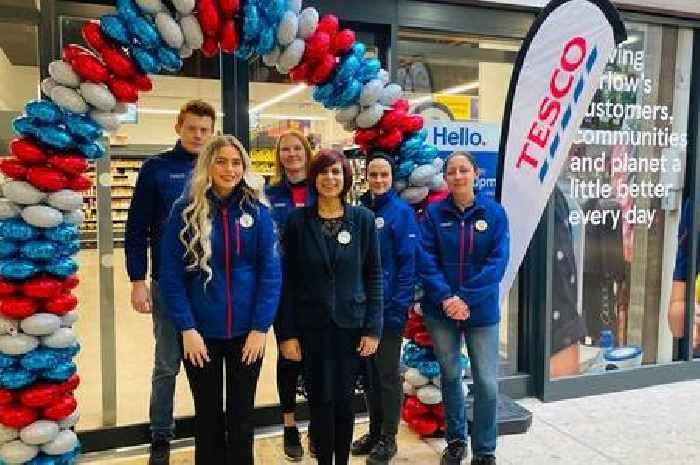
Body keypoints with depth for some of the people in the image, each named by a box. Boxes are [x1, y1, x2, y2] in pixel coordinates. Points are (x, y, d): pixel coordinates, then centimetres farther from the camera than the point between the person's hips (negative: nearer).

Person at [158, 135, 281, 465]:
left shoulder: (257, 212, -2)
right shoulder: (185, 211, -4)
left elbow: (271, 273, -4)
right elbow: (171, 275, -6)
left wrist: (260, 327, -10)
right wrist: (186, 329, -12)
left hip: (246, 332, 1)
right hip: (200, 332, 0)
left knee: (242, 415, 14)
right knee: (208, 416, 14)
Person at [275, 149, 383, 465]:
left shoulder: (363, 219, 0)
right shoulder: (297, 221, -3)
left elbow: (374, 276, 0)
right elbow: (287, 281, -3)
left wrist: (373, 328, -4)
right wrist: (286, 332, -7)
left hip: (351, 324, 1)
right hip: (312, 326, -1)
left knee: (344, 399, 11)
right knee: (321, 400, 7)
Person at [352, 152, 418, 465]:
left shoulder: (402, 212, -8)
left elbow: (408, 263, -12)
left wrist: (399, 307, -17)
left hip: (388, 307, -5)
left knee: (387, 374, 6)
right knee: (368, 372, 16)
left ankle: (388, 438, 22)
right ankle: (375, 431, 32)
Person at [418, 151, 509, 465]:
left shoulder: (494, 212, -2)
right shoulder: (434, 213, -1)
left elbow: (498, 261, -9)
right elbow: (425, 259, -6)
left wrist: (467, 299, -17)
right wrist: (445, 298, -18)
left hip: (481, 310, -1)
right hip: (441, 310, 1)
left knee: (487, 382, 2)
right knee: (450, 376, 14)